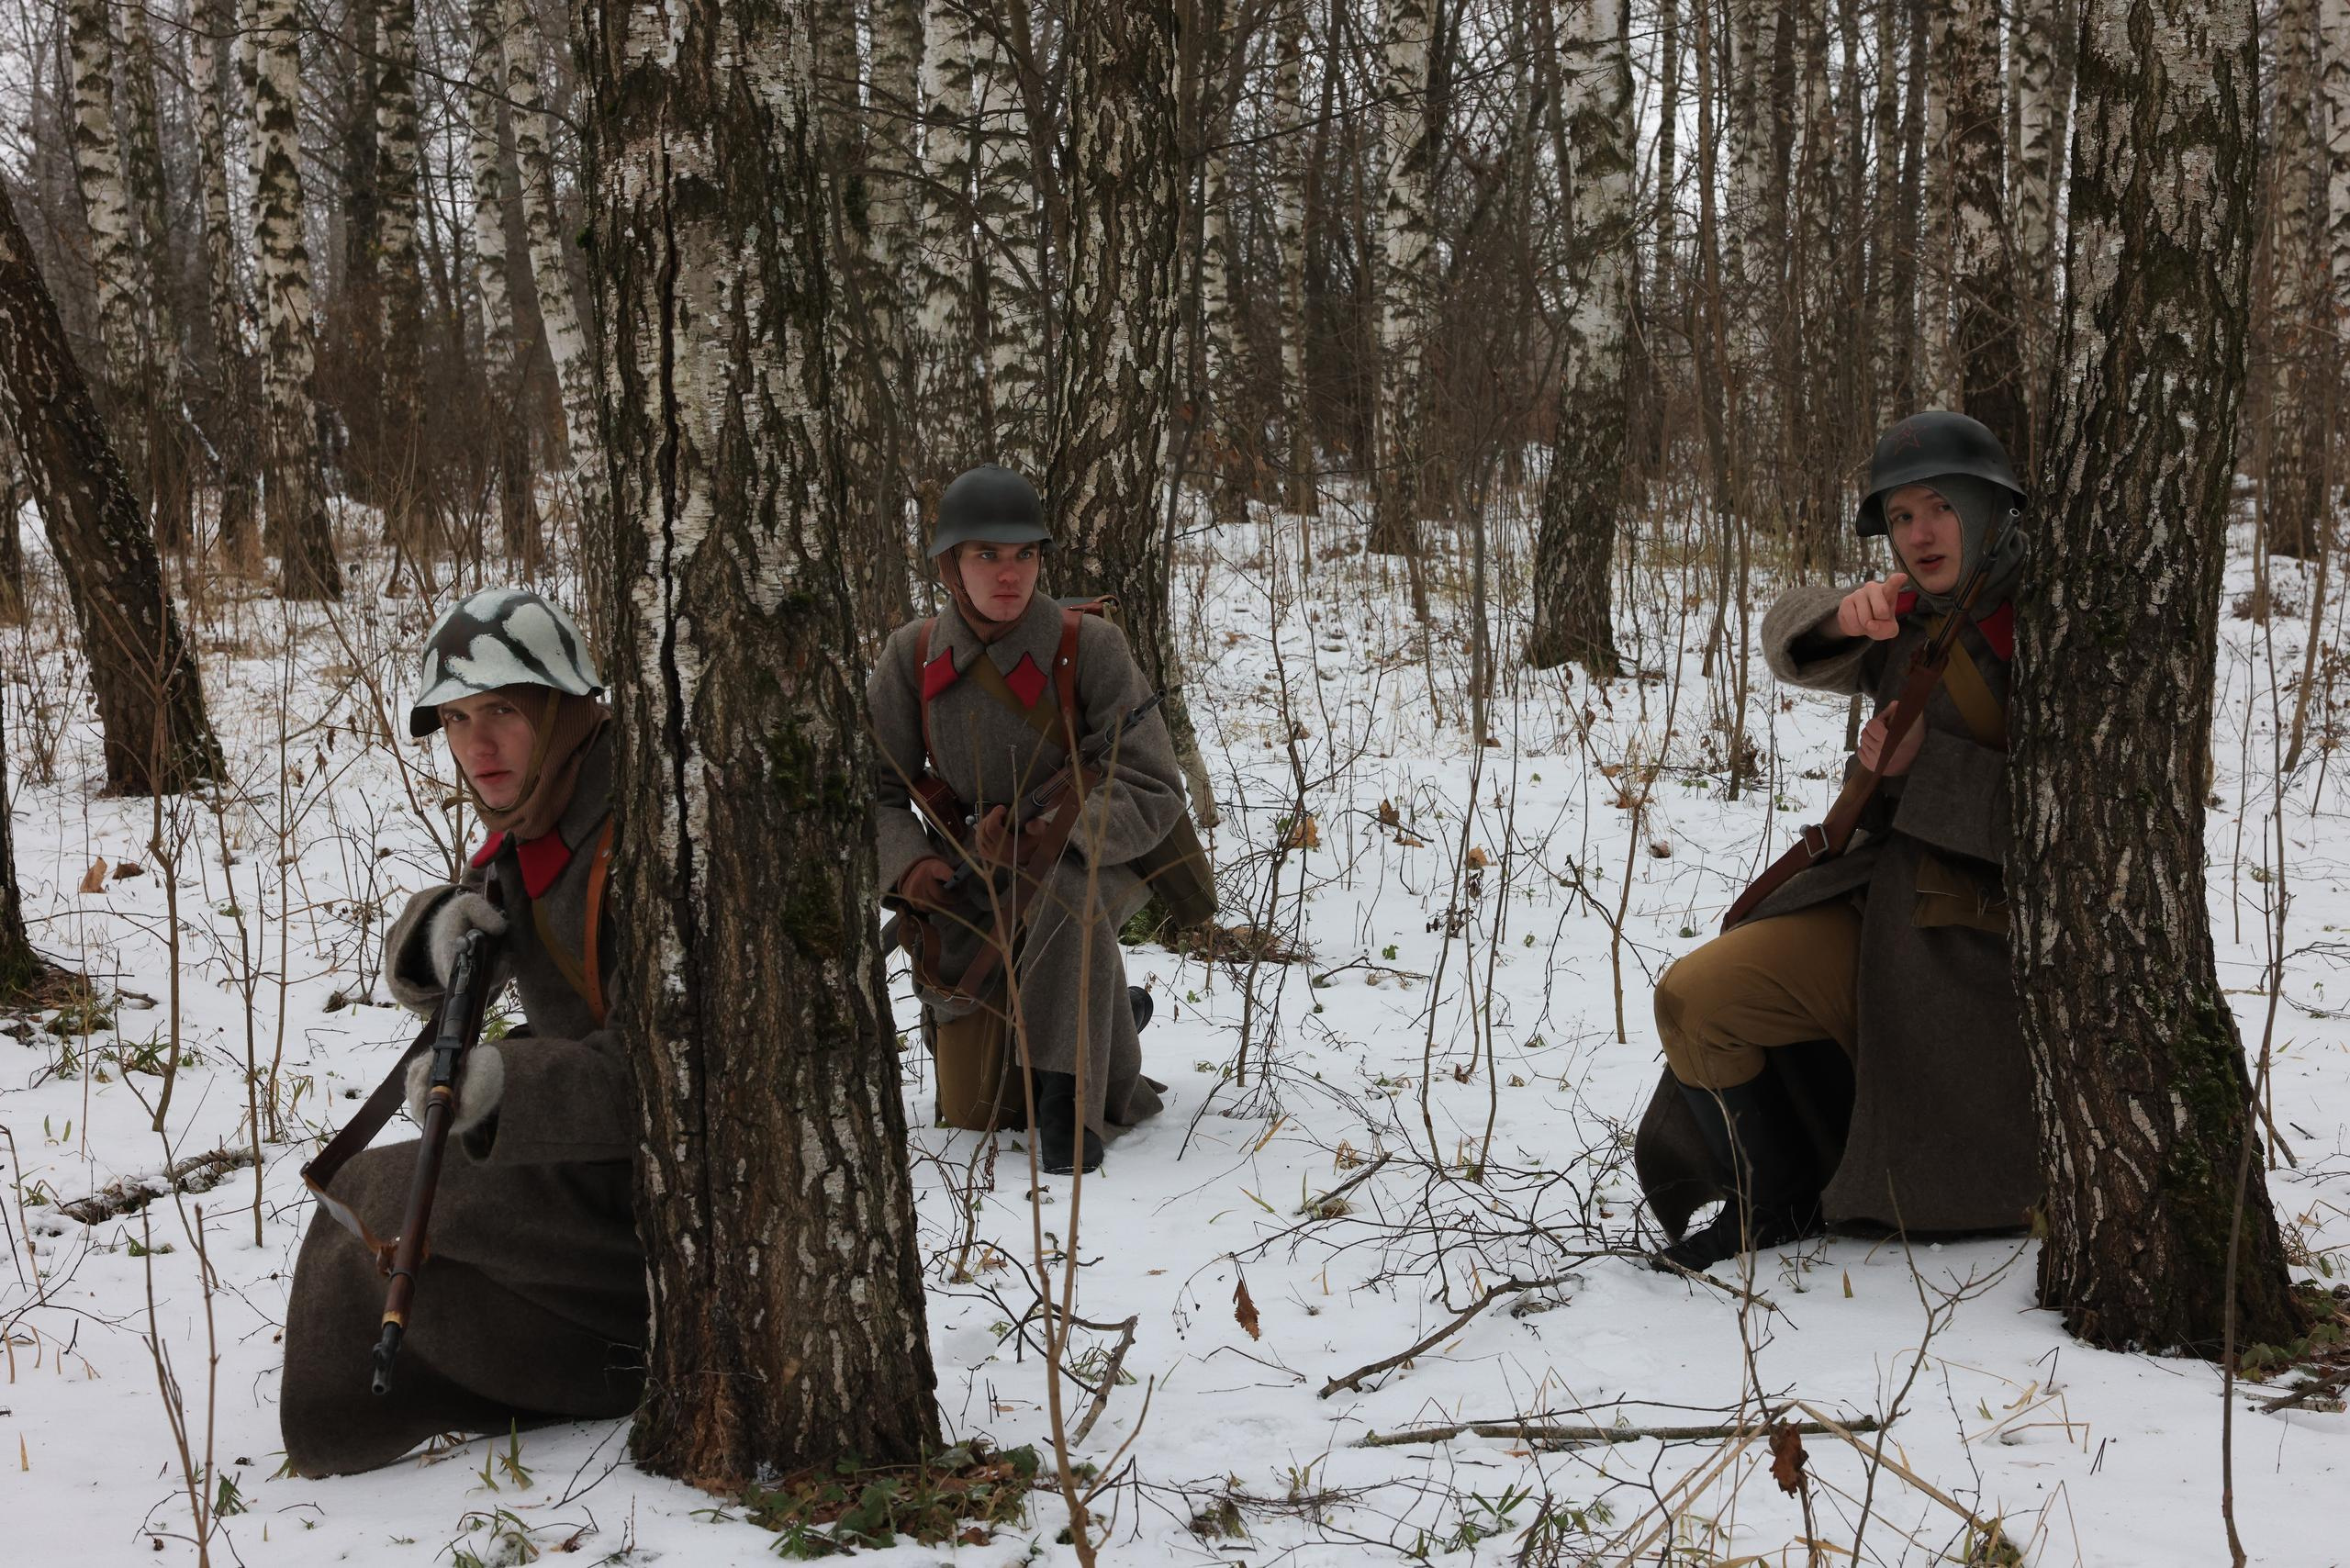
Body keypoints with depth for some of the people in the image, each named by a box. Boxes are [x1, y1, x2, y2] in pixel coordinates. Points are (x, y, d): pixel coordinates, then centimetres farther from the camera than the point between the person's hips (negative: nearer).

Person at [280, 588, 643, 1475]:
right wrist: (438, 934, -8)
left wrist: (506, 1087, -42)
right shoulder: (529, 835, 8)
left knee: (375, 1209, -13)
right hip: (600, 1170, 10)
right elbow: (417, 975, 16)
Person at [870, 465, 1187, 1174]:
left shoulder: (1091, 645, -21)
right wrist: (908, 862, -25)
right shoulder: (912, 656, -12)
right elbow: (873, 789, -4)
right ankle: (1107, 1018, 27)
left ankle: (1068, 1100, -29)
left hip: (1103, 854, -3)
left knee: (1069, 899, -42)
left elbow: (1151, 794, -22)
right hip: (973, 872, 4)